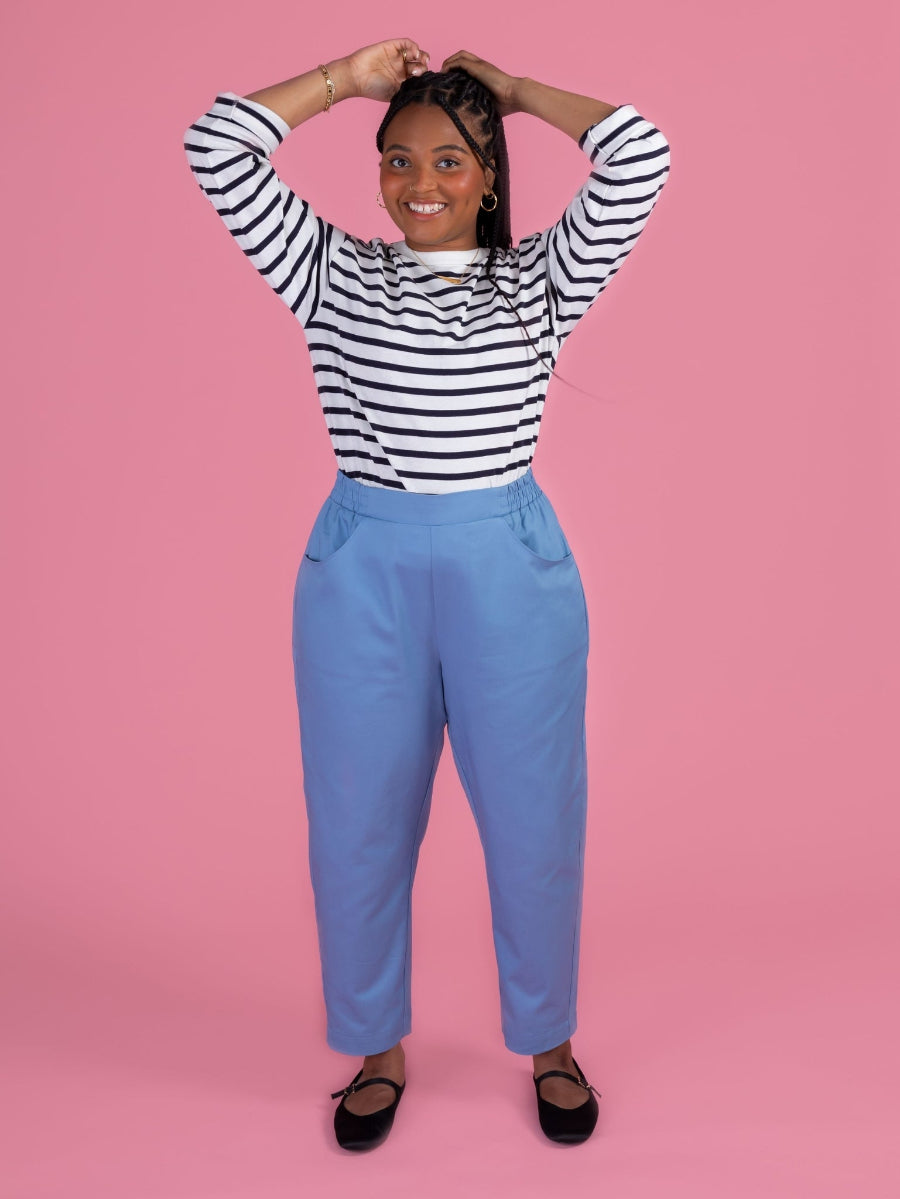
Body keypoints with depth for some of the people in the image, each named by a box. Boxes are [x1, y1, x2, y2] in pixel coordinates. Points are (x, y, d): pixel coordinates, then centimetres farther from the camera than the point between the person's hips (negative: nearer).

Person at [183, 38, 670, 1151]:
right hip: (363, 569, 1)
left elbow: (639, 155, -6)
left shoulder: (539, 279, 5)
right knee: (358, 823, 10)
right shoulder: (332, 274, 6)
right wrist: (350, 77, 6)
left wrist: (515, 88, 6)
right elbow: (218, 146, 0)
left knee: (534, 820, 8)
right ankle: (377, 1049, 33)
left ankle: (549, 1043, 33)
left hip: (511, 567, 0)